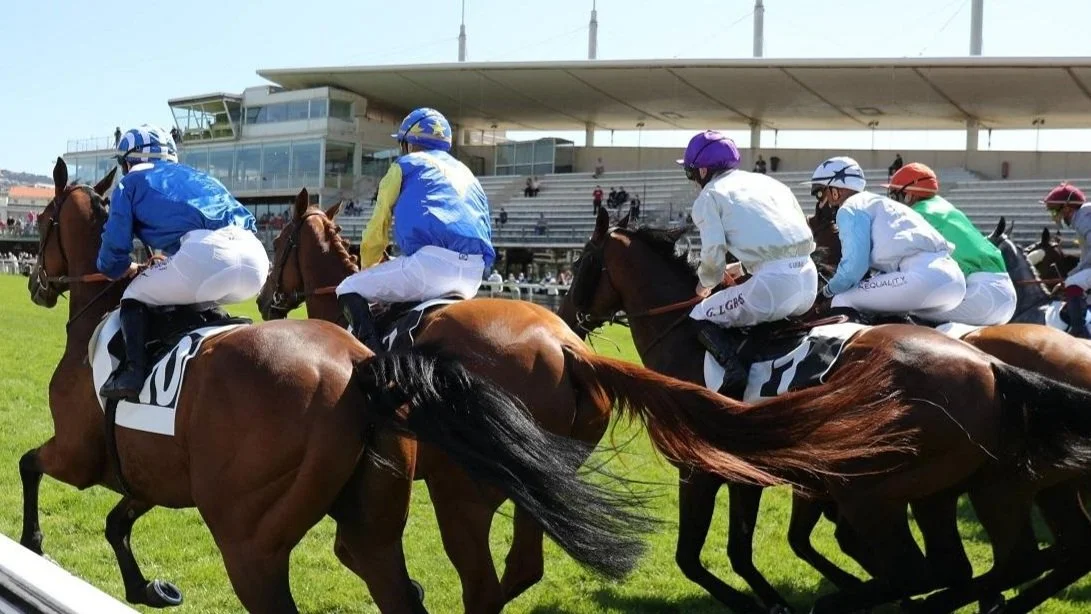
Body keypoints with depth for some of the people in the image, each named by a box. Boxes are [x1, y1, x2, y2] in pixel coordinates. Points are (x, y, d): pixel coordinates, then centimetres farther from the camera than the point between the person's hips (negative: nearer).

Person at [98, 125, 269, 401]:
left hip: (205, 253, -6)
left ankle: (133, 369, -4)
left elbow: (115, 246, 16)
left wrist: (121, 269, 41)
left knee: (135, 296, 16)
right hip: (256, 260, 6)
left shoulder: (131, 183, 24)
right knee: (200, 299, 37)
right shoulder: (201, 177, 39)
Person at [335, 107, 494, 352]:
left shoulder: (405, 165, 16)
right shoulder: (466, 174, 33)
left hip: (432, 260, -6)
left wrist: (368, 272, 32)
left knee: (349, 290, 5)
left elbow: (377, 228, 17)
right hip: (473, 277, 6)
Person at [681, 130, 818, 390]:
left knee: (700, 318, 12)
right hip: (809, 280, 7)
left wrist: (705, 284, 20)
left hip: (772, 285, -6)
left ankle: (732, 366, -12)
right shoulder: (767, 181, 26)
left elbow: (714, 255, -4)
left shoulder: (709, 196, 8)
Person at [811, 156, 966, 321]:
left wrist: (828, 290, 15)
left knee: (843, 302, -1)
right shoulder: (877, 203, 32)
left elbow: (854, 267, -4)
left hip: (925, 276, -10)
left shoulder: (851, 208, 5)